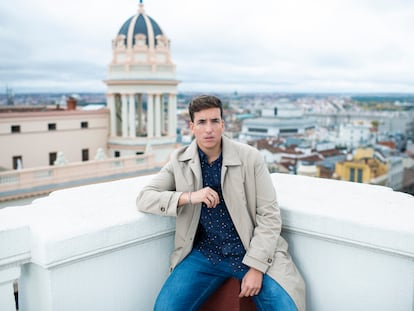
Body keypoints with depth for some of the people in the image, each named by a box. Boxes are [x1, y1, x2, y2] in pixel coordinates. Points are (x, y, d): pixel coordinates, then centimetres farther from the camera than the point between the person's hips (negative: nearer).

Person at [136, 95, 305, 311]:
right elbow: (143, 198, -2)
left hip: (251, 250, -1)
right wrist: (188, 197, -18)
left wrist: (256, 267, -14)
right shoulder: (180, 161, 3)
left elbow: (269, 216, -5)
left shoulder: (250, 157, -4)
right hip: (204, 253, 2)